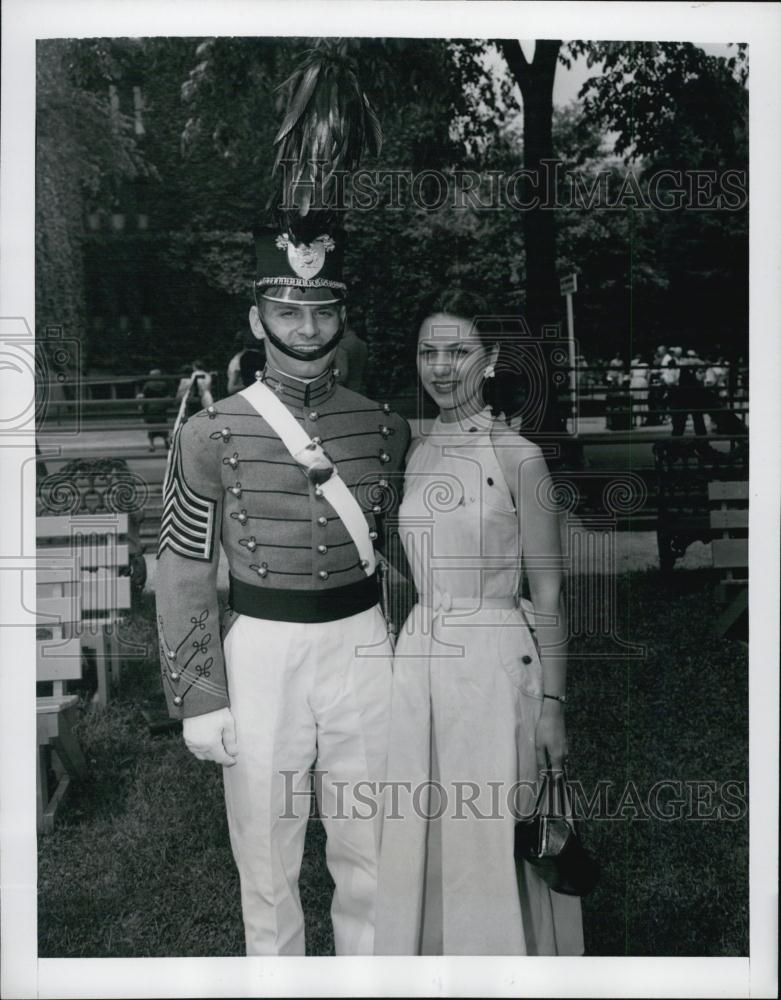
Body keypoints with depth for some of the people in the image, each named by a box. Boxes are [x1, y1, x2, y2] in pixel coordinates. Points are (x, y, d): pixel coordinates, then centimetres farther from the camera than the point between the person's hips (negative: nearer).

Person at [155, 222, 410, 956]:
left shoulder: (384, 429, 3)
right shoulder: (210, 435, -7)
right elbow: (183, 575, -5)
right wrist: (199, 698, -8)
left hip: (362, 647, 3)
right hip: (261, 650, -2)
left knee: (367, 856, 16)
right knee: (267, 861, 11)